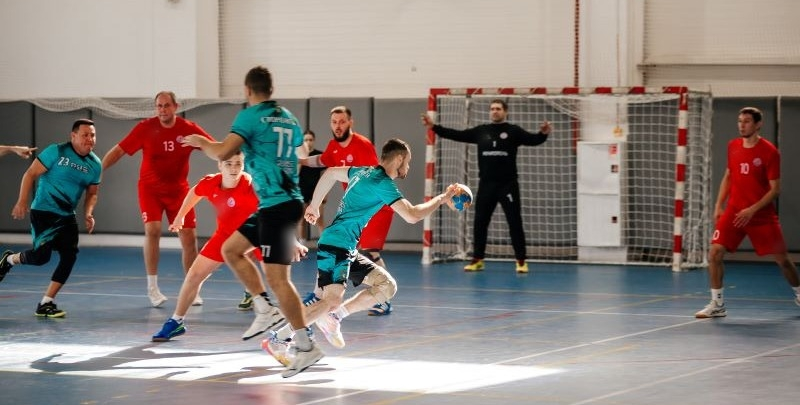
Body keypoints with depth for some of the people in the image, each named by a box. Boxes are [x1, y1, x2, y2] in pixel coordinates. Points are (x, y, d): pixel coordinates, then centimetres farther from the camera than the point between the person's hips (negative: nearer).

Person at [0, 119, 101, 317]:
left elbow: (91, 193, 18)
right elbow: (30, 174, -8)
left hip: (67, 216, 6)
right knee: (41, 255, -15)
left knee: (69, 255, -9)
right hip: (43, 212, -6)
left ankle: (46, 303, 0)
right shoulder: (57, 152, -10)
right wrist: (22, 202, -15)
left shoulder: (95, 164, 6)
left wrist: (88, 214, -1)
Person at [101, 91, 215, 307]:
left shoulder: (189, 129, -9)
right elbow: (118, 151, -10)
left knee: (189, 236, -1)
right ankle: (152, 287, -10)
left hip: (178, 190, 2)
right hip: (150, 188, -2)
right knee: (153, 229, -20)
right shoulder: (145, 128, -12)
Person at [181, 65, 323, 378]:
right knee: (230, 249, 19)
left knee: (277, 277, -9)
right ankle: (266, 310, 14)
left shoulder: (251, 116, -9)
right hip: (279, 202, 9)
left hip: (277, 205, -9)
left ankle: (307, 346, -9)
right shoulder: (289, 118, 14)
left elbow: (222, 153, -17)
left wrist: (201, 142, 3)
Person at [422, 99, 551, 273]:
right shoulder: (481, 131, 8)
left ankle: (521, 261, 5)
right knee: (480, 222, 6)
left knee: (515, 222, -2)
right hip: (486, 185, 4)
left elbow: (533, 140, -14)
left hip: (508, 185, -3)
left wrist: (543, 133, -36)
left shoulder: (513, 131, -2)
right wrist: (434, 127, 2)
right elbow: (457, 135, 8)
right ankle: (477, 260, 17)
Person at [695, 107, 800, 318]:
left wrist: (752, 210, -20)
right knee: (715, 252, -13)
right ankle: (717, 304, -4)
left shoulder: (770, 152, -12)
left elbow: (775, 189, -11)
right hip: (733, 212, 4)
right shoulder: (733, 146, 4)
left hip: (762, 215, -4)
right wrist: (719, 205, 7)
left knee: (781, 258, 5)